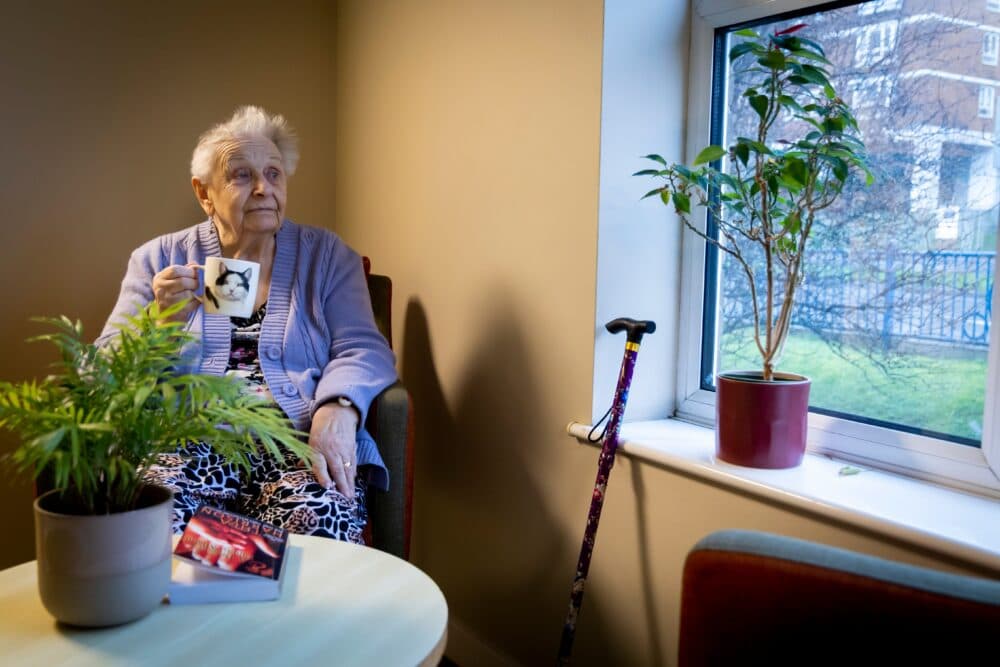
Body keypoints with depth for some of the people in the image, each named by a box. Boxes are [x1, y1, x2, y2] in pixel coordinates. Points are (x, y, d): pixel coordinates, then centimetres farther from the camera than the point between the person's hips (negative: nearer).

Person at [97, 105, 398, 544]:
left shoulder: (327, 256, 13)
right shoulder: (158, 260, 14)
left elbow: (363, 349, 2)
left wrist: (338, 408, -20)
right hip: (188, 446, 1)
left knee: (321, 521, -32)